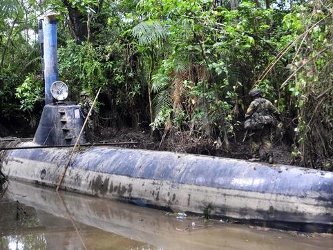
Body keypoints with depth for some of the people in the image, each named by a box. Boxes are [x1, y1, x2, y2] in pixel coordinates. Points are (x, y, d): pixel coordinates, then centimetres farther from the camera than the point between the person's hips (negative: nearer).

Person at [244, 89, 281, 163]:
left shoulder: (254, 103, -5)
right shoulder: (267, 102, 9)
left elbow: (248, 114, -6)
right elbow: (275, 112, 14)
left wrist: (246, 123, 3)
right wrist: (279, 118, 30)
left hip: (257, 125, -4)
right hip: (267, 124, 5)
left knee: (255, 141, 6)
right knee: (267, 140, 7)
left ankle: (255, 156, 5)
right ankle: (269, 156, -3)